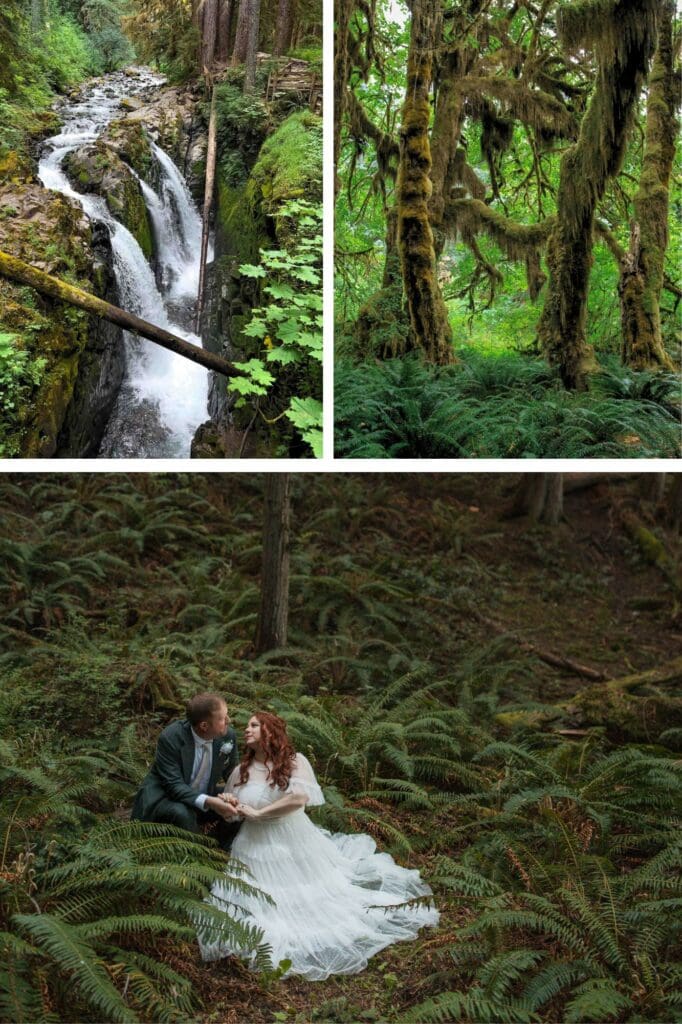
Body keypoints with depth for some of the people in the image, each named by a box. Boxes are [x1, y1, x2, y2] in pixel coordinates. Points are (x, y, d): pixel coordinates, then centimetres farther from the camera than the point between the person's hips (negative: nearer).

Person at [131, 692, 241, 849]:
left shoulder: (228, 735, -14)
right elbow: (174, 785, -29)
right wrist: (208, 802, -44)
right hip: (164, 796, -5)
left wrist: (234, 799, -25)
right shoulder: (170, 737, -28)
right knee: (182, 813, -35)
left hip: (203, 795, 5)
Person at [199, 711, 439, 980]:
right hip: (258, 849, 2)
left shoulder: (295, 762, -7)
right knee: (266, 904, -6)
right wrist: (226, 805, -11)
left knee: (310, 894, 6)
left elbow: (299, 797, -25)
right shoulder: (241, 771, 3)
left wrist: (258, 813, -20)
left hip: (295, 845, -2)